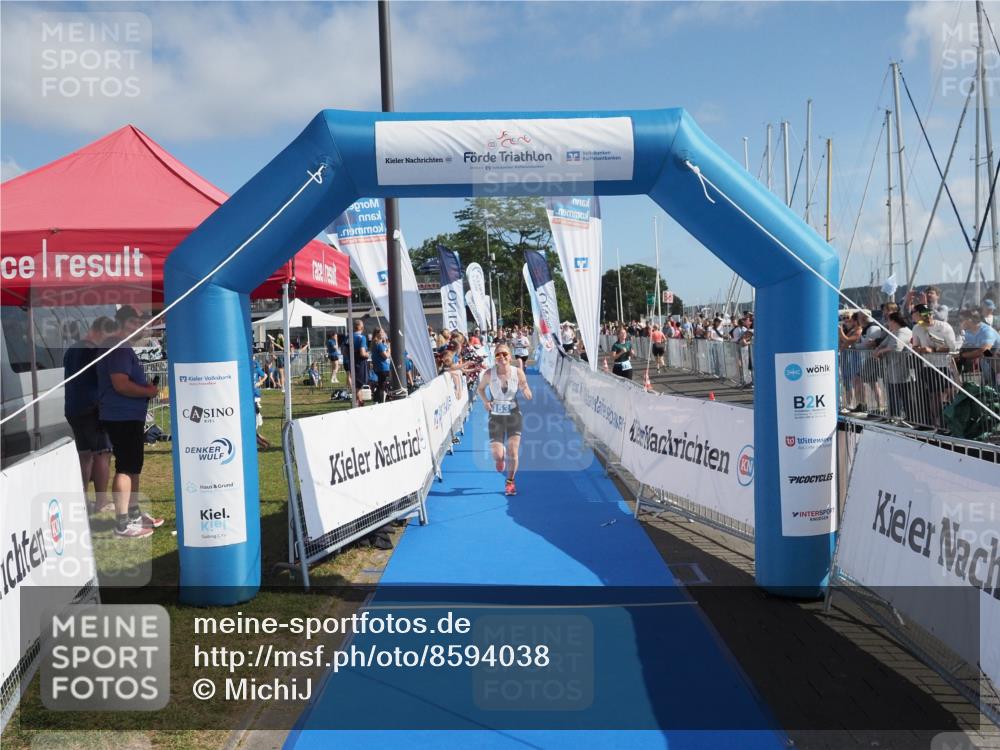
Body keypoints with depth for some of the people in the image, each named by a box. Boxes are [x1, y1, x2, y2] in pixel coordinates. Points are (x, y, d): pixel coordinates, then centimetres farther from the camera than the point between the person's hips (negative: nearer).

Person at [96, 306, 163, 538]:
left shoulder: (121, 346, 18)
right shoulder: (119, 347, -16)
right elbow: (121, 384, -25)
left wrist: (146, 387, 11)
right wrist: (149, 392, -12)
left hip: (128, 416, 11)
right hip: (123, 416, -11)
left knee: (133, 466, 18)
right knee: (125, 468, -8)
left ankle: (134, 513, 28)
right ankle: (122, 523, -5)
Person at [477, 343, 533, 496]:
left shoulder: (518, 372, -11)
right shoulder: (489, 374, -11)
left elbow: (526, 389, 1)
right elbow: (480, 389, 7)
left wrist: (525, 390, -23)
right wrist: (485, 401, -11)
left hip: (514, 415, 0)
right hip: (496, 416, 0)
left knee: (512, 452, -3)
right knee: (497, 455, -6)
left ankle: (510, 482, 21)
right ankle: (500, 458, 34)